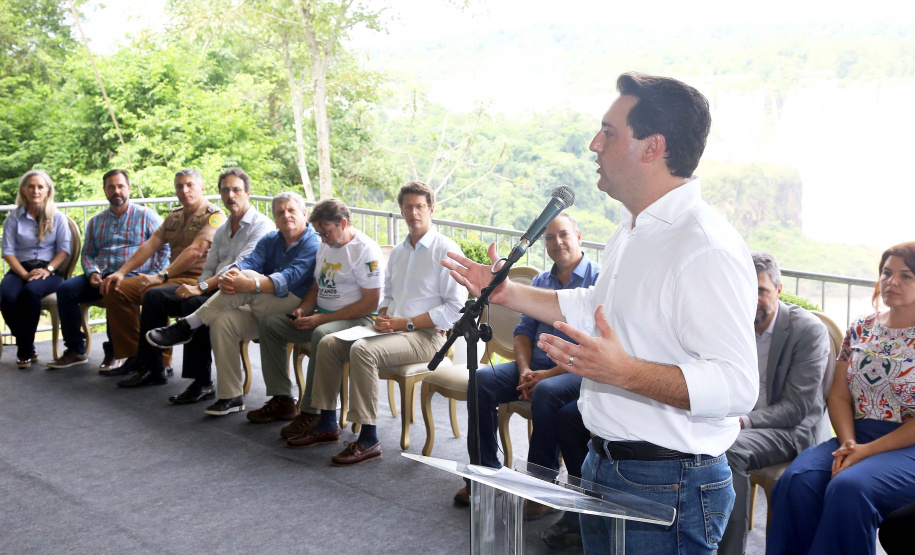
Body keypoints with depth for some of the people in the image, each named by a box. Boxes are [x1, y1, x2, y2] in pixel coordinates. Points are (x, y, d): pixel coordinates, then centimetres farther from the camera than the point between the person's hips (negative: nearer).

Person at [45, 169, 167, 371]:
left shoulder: (146, 215, 5)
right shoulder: (96, 221, 21)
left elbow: (166, 246, -3)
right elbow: (88, 254, 20)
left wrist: (152, 275, -14)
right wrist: (92, 273, -2)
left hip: (133, 276, -5)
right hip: (101, 277, 5)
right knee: (65, 289, -18)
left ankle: (114, 352, -23)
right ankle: (75, 350, -10)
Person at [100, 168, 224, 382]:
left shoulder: (214, 216, -9)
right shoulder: (174, 216, 18)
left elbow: (196, 251, -23)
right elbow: (150, 245, 12)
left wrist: (161, 276, -30)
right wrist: (121, 272, -1)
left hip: (197, 279, -9)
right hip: (173, 276, 9)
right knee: (116, 289, -1)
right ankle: (134, 358, 2)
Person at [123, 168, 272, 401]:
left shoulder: (261, 225, -7)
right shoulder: (222, 230, 22)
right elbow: (209, 268, 20)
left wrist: (201, 288, -23)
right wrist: (199, 288, -4)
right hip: (214, 289, 9)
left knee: (194, 304, -35)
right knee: (154, 296, -1)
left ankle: (202, 383, -30)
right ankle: (151, 367, 3)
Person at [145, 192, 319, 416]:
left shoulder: (313, 245, -7)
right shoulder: (270, 240, 17)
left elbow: (288, 278, -23)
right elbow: (249, 261, -2)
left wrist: (249, 284, -36)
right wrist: (229, 275, -26)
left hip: (294, 312, -6)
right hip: (262, 312, 7)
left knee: (249, 277, -27)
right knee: (223, 321, -23)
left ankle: (187, 326, -17)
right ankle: (231, 397, -16)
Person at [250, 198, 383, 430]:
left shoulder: (366, 250, -14)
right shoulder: (325, 246, 14)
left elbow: (370, 303, -19)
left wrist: (322, 318, -19)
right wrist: (303, 310, 0)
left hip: (358, 319, -9)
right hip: (322, 316, 9)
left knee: (322, 335, -39)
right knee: (268, 323, -2)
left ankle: (311, 413, -29)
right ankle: (281, 400, -2)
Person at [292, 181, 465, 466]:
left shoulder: (446, 250, -7)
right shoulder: (398, 251, 18)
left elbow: (455, 307, -14)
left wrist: (406, 322, -17)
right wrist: (382, 317, 3)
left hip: (426, 335, -8)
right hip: (394, 329, 8)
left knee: (362, 350, -31)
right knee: (328, 344, -4)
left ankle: (369, 439, -25)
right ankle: (327, 424, 5)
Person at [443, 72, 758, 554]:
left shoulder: (707, 248, -24)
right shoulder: (632, 231, 9)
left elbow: (736, 385, -29)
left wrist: (625, 371, -39)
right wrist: (508, 293, 22)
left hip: (667, 485, -9)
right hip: (602, 462, 9)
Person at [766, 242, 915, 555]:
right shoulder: (860, 330, 13)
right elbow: (839, 395, 10)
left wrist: (867, 451, -16)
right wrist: (848, 443, -9)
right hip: (857, 439, 4)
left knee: (848, 488, -34)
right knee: (796, 481, -25)